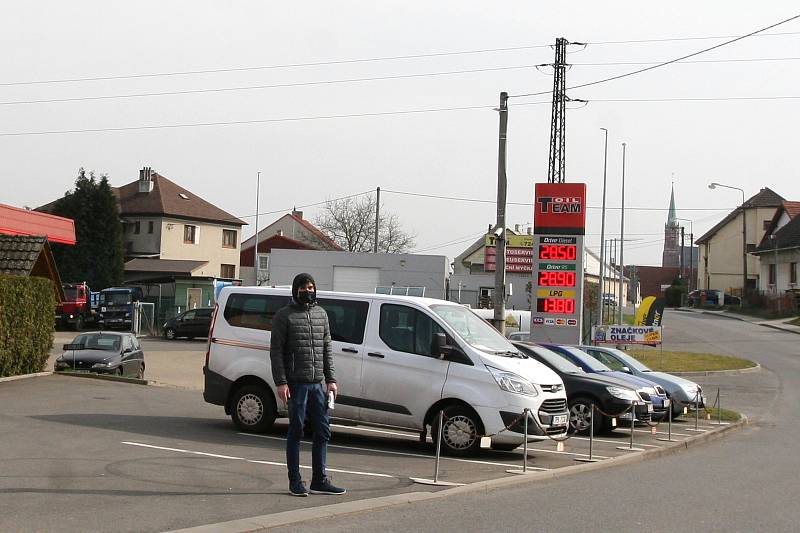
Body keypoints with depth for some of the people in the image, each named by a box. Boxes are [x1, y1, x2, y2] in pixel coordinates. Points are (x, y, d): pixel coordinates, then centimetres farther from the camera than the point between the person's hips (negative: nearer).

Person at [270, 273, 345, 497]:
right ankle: (295, 482, 7)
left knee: (323, 432, 7)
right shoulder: (284, 316, -2)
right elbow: (276, 350, -6)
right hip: (296, 383, -5)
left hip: (318, 383, 6)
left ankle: (319, 481, 16)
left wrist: (331, 380, 9)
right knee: (296, 432, 0)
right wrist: (281, 382, -14)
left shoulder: (321, 314, 15)